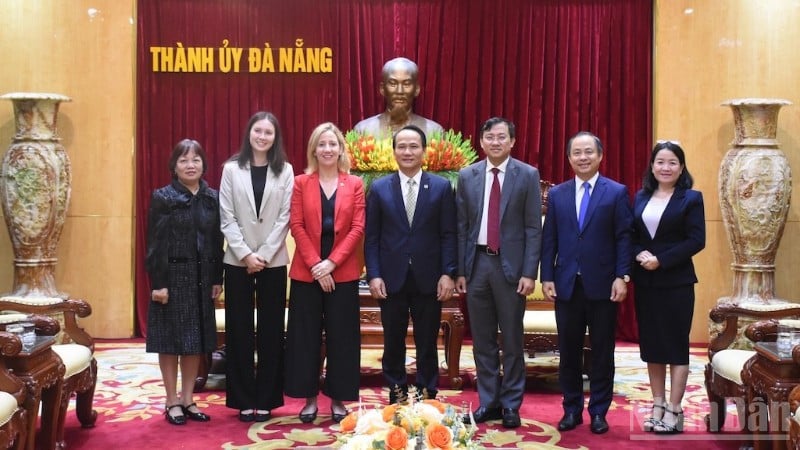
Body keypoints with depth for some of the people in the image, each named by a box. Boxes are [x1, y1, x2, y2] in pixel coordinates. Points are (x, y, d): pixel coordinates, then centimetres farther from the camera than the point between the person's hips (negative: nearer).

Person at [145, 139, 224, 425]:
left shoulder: (212, 198, 6)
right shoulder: (162, 197, -5)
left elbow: (217, 240, 8)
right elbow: (155, 244, -8)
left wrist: (217, 278, 4)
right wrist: (157, 283, -13)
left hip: (202, 278, 4)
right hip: (173, 276, -4)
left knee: (197, 340, 9)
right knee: (171, 339, 3)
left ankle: (188, 399, 20)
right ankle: (172, 403, 13)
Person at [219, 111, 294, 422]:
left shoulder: (285, 171, 3)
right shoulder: (232, 169, 2)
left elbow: (285, 218, -3)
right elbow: (227, 217, -2)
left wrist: (263, 255, -11)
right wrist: (245, 254, -11)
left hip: (273, 261, 0)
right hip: (238, 260, 0)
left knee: (270, 331, 4)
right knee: (240, 330, 4)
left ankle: (265, 400, 13)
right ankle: (244, 400, 13)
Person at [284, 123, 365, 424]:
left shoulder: (355, 184, 5)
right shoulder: (301, 183, 5)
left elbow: (357, 229, -2)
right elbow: (297, 227, -2)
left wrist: (331, 262, -12)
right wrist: (315, 265, -12)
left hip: (343, 272, 0)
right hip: (306, 272, 0)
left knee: (341, 336, 5)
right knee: (306, 336, 4)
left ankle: (338, 399, 15)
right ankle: (309, 398, 16)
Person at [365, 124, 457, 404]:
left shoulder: (442, 187, 3)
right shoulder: (379, 188, 4)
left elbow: (448, 235, 1)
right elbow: (371, 237, 3)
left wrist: (448, 273, -7)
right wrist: (373, 275, -6)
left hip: (428, 279, 0)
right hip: (392, 279, 1)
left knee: (427, 344, 8)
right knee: (393, 343, 9)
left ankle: (427, 398, 20)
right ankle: (397, 396, 22)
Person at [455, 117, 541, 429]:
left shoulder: (528, 175, -2)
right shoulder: (467, 176, 6)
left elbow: (533, 228, -4)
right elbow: (461, 226, 7)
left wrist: (529, 272, -10)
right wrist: (460, 270, 3)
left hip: (510, 264, -3)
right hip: (477, 263, 3)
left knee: (512, 340, 6)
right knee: (482, 339, 9)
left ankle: (510, 405, 17)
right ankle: (488, 402, 21)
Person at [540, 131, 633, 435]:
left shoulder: (617, 192, 1)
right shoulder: (557, 194, 9)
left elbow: (624, 238, -3)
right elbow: (549, 239, 7)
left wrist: (622, 277, -11)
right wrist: (546, 278, 0)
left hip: (602, 285, -2)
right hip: (566, 285, 3)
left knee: (602, 352, 6)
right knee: (568, 351, 9)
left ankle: (598, 412, 18)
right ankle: (572, 409, 21)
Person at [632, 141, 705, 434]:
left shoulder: (691, 198, -3)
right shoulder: (641, 197, 9)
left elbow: (696, 240, -10)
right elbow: (631, 235, 9)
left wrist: (661, 260, -17)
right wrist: (639, 254, -12)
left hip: (676, 282, -4)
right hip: (645, 282, 5)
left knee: (676, 345, 1)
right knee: (651, 345, 9)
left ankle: (673, 411, 8)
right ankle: (658, 406, 19)